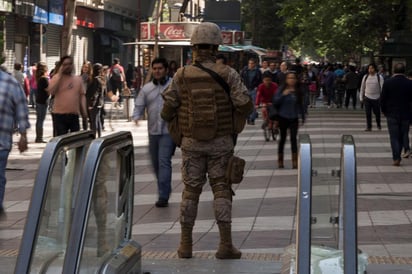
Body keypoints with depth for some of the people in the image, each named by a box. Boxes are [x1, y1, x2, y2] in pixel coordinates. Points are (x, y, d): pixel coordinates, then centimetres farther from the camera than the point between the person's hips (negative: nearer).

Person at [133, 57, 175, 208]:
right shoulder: (146, 88, 10)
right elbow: (139, 106, 9)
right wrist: (136, 118, -11)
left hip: (168, 130, -5)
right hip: (153, 131, 5)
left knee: (164, 161, -15)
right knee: (155, 163, 13)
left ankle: (163, 196, -15)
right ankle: (165, 189, 33)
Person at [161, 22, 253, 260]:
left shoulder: (182, 76, -5)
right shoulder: (228, 74, -9)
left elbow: (167, 111, -3)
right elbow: (245, 105, -14)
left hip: (192, 142, 1)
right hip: (221, 142, -1)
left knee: (191, 191, 11)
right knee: (221, 189, 6)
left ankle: (186, 244, 14)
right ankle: (226, 244, 1)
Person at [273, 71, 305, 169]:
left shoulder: (298, 91, 1)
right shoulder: (281, 90, -6)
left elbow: (301, 105, 10)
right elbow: (275, 102, -13)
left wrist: (303, 117, 14)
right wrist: (283, 95, -26)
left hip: (294, 118, 1)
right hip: (283, 118, -1)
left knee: (293, 139, -5)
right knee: (283, 138, 9)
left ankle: (295, 161, -4)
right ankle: (280, 160, 20)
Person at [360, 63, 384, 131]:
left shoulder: (379, 77, -3)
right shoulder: (365, 77, 4)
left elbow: (382, 87, -3)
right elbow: (362, 87, 11)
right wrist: (361, 97, 10)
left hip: (376, 98, -2)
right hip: (367, 97, 2)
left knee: (377, 113, 9)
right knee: (368, 113, -2)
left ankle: (378, 125, 32)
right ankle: (369, 127, 5)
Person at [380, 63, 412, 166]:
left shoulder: (387, 83, -8)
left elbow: (383, 99, -4)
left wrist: (384, 111, 10)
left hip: (392, 114, -1)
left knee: (394, 137, 3)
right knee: (402, 137, 14)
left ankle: (396, 158, -7)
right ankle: (398, 156, 18)